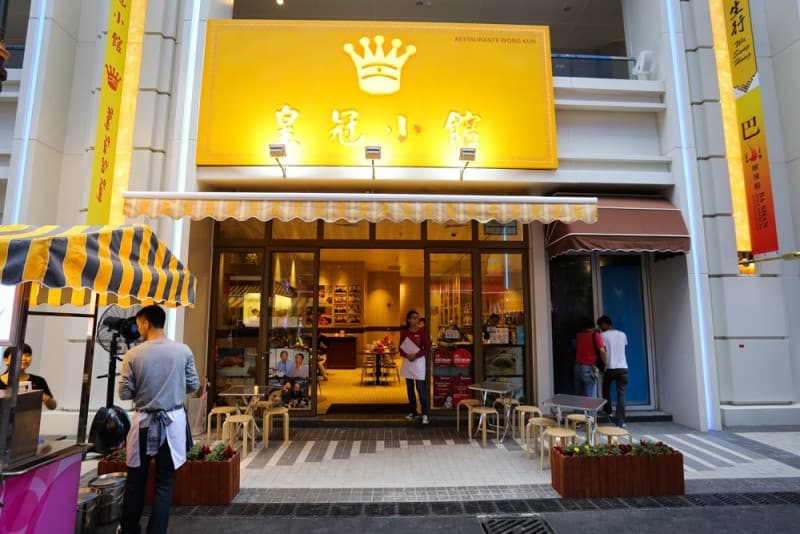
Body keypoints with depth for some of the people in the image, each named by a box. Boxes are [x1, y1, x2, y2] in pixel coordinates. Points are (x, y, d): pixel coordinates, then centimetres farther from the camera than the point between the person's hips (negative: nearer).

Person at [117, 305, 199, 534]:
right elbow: (193, 385, 0)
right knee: (164, 482, 8)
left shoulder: (134, 354, -10)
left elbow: (124, 393, -4)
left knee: (135, 480, 18)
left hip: (144, 421, 0)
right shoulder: (183, 351, -8)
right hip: (173, 421, 0)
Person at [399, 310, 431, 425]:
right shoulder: (404, 333, 4)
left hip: (419, 361, -4)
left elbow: (427, 348, -6)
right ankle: (413, 412, 22)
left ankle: (426, 414, -2)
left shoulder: (421, 332, -4)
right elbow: (400, 348, 6)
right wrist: (407, 355, -13)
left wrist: (416, 355, -17)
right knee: (410, 388, 11)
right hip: (407, 362, 4)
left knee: (421, 388, -7)